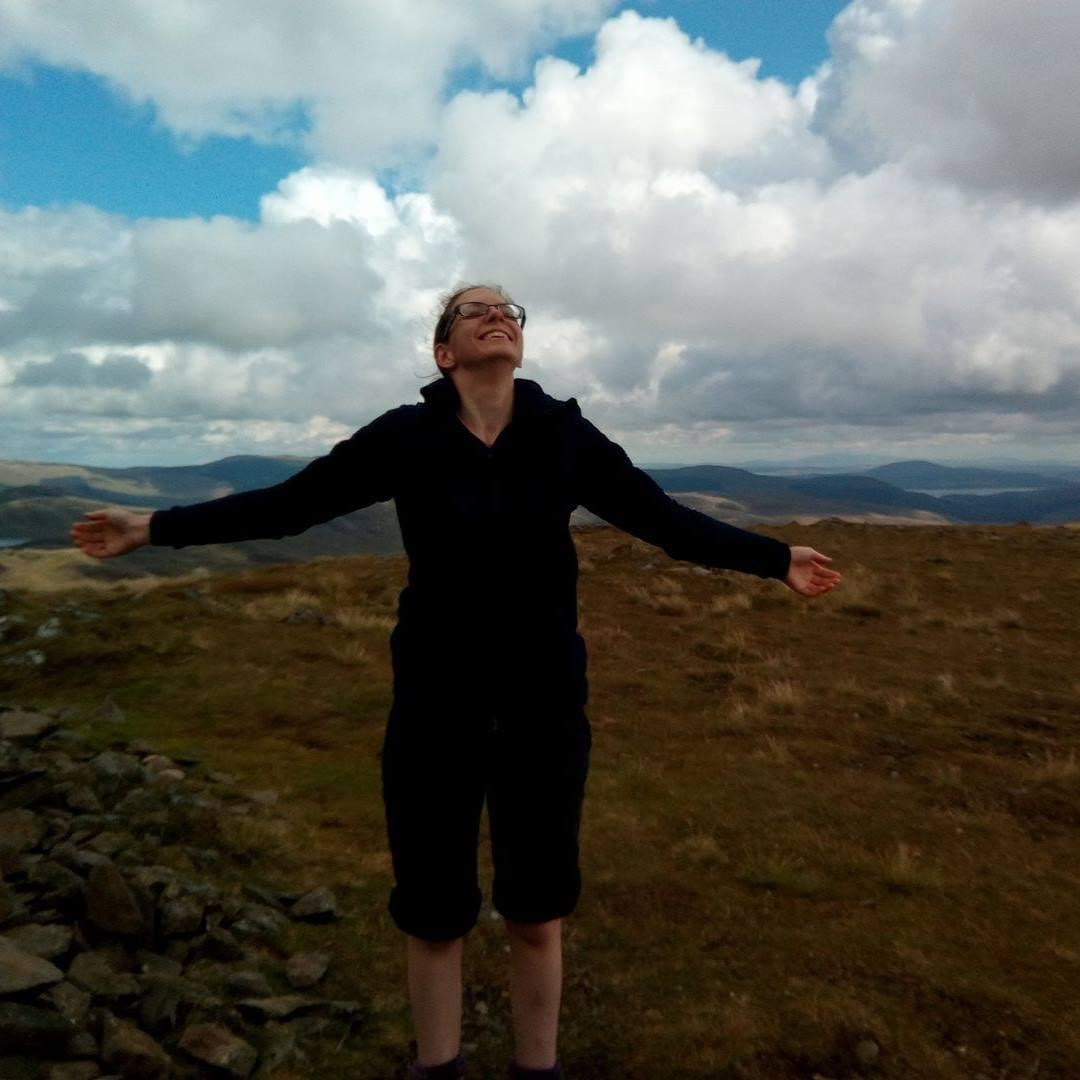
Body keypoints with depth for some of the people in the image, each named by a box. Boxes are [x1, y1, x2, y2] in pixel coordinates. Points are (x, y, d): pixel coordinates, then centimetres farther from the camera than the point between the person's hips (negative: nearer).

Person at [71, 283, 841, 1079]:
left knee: (537, 913, 15)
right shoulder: (405, 436, -6)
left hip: (544, 702, 1)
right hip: (436, 703, 0)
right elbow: (289, 502, -1)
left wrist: (777, 559, 5)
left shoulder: (565, 435, -4)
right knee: (433, 913, 15)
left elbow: (662, 518, 2)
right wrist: (155, 527, 2)